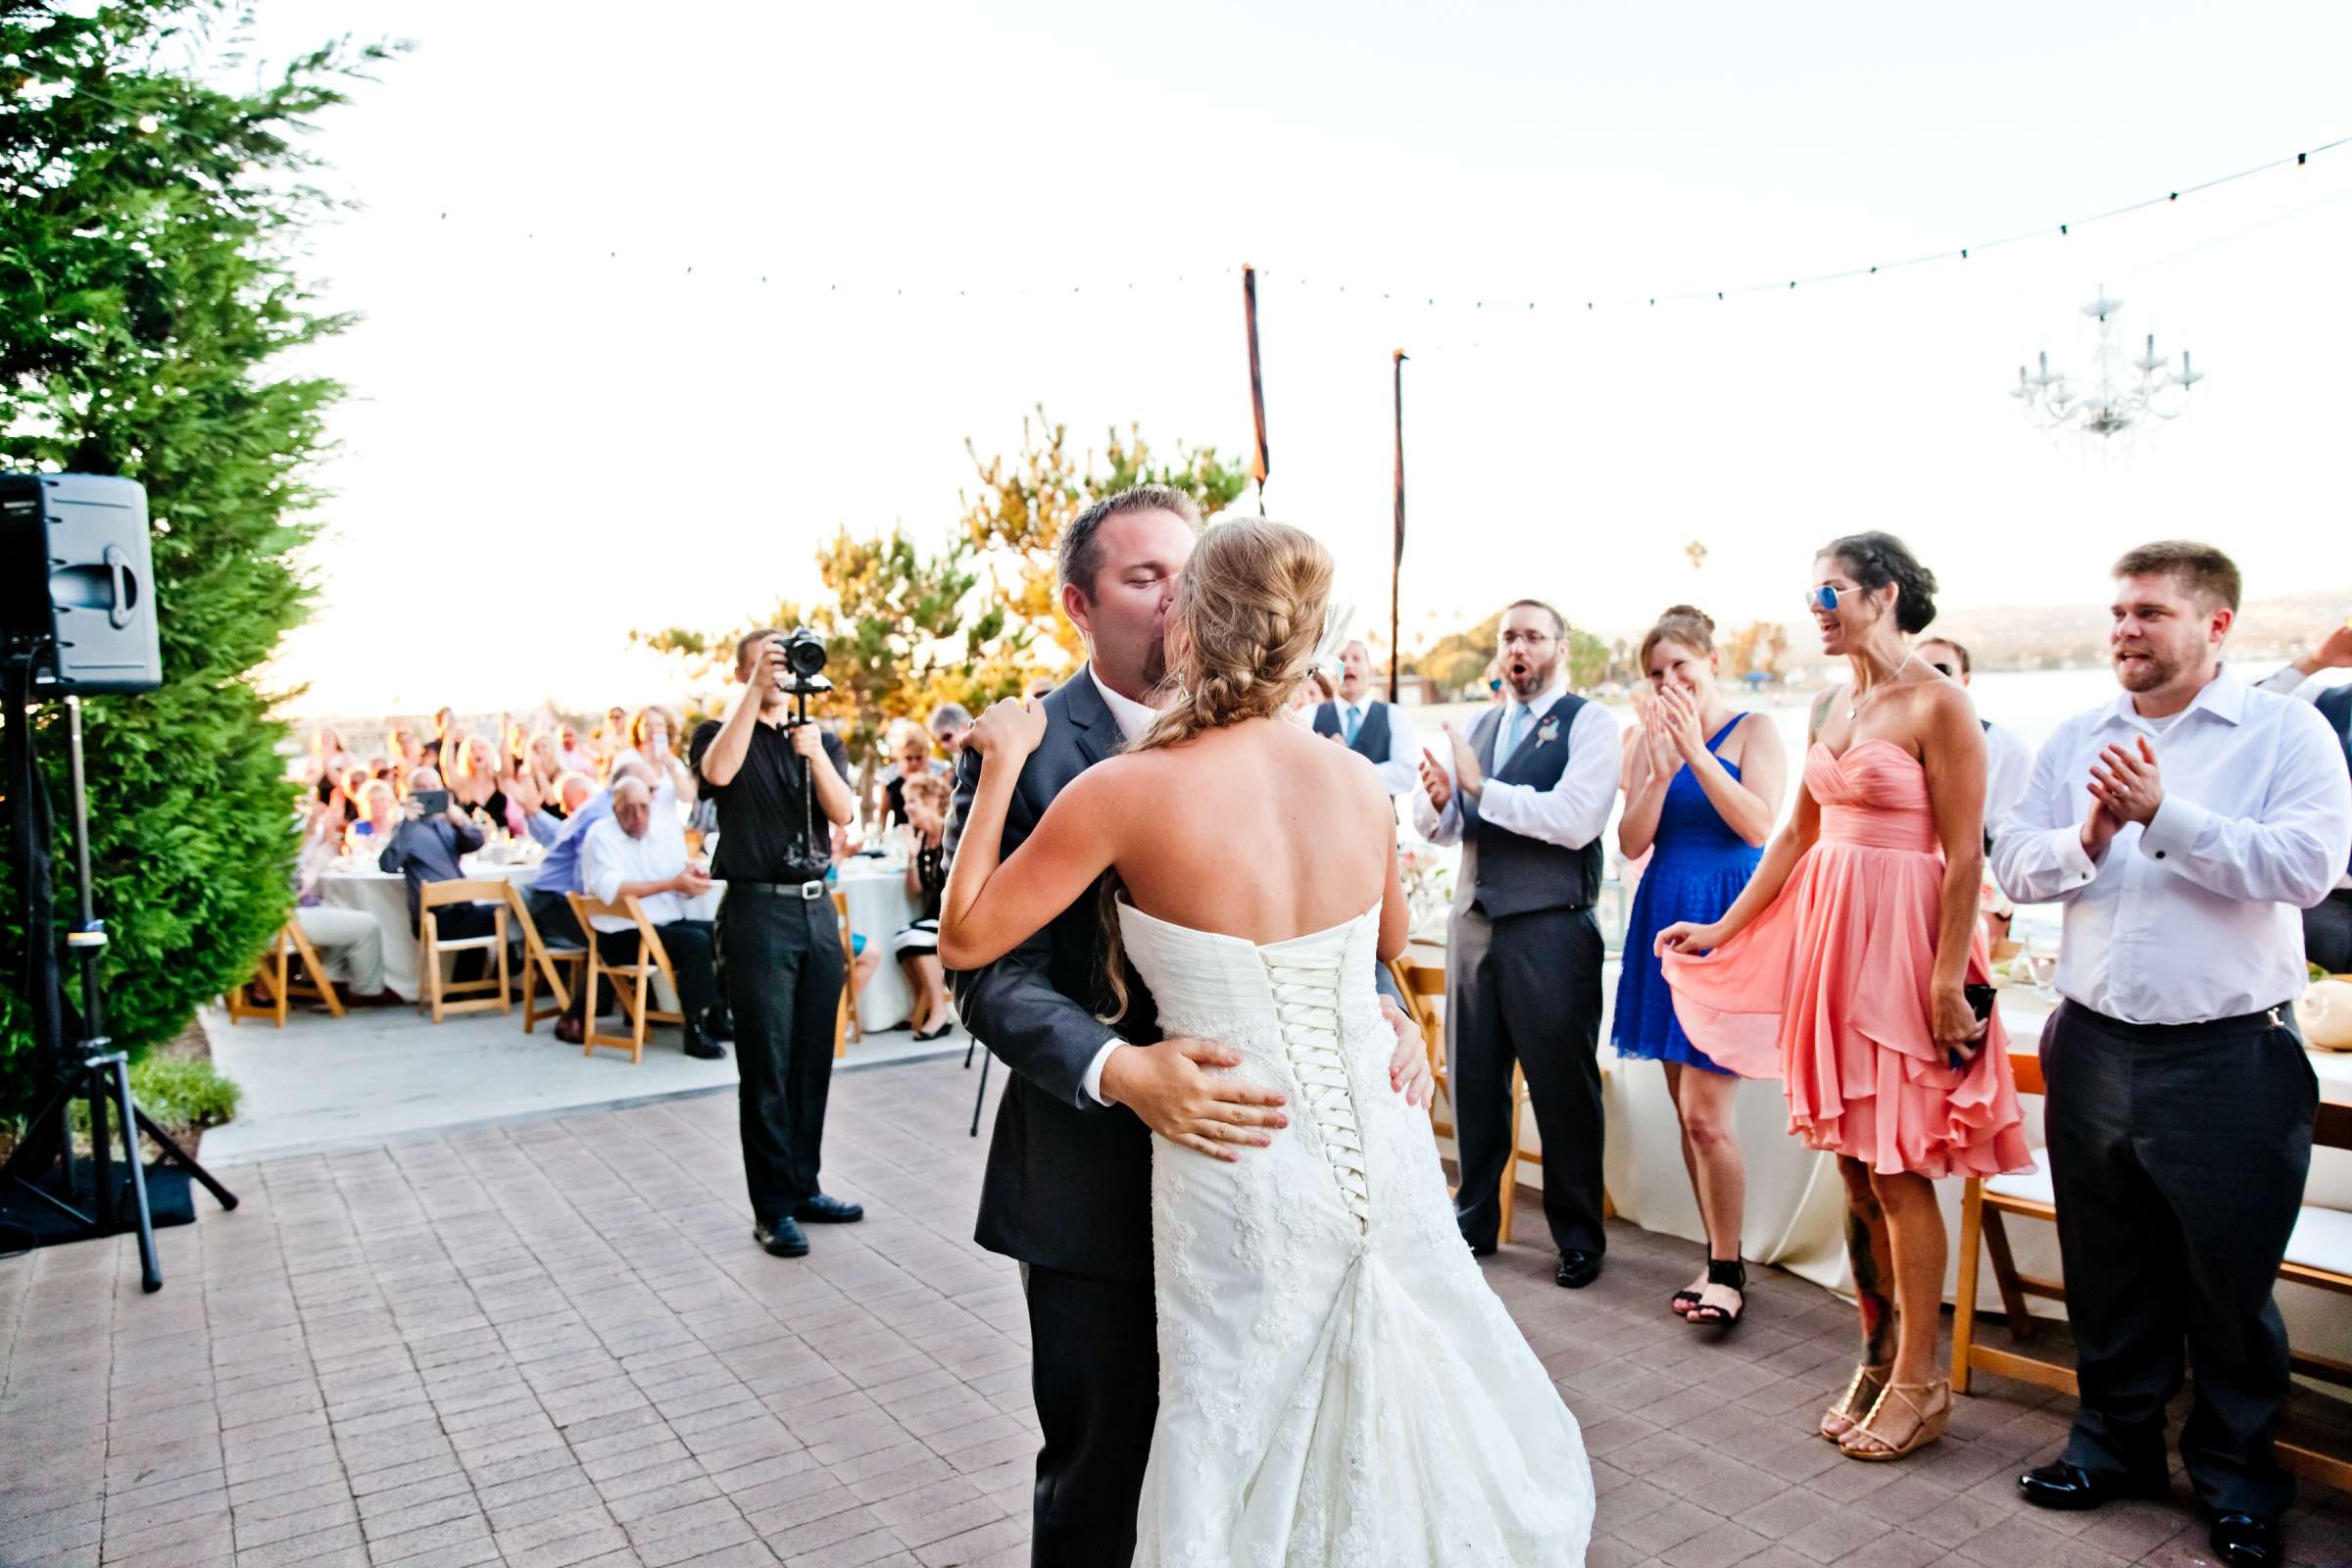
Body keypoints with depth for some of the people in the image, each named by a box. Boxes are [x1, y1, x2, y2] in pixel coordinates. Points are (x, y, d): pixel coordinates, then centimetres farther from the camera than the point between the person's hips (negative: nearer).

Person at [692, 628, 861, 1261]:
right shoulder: (720, 732, 3)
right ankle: (772, 1208, 6)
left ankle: (804, 1186, 22)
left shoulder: (822, 740, 13)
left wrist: (816, 754, -19)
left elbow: (843, 813, -3)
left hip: (817, 908, 4)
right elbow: (718, 771, -22)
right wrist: (756, 690, -23)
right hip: (758, 910, -4)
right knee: (766, 1066, -2)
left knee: (813, 1062, 10)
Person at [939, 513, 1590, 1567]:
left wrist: (1002, 764, -2)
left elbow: (965, 938, -7)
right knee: (1415, 1431, 25)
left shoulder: (1129, 789, -17)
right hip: (1383, 1156, 4)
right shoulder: (1359, 782, -4)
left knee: (1238, 1457, 18)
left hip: (1241, 1175, -4)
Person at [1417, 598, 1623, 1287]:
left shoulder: (1588, 723, -5)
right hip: (1473, 920, 6)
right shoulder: (1478, 728, 13)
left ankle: (1579, 1239, 21)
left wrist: (1481, 787, -21)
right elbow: (1438, 829, 10)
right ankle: (1475, 1219, 30)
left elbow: (1576, 819, -21)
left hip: (1551, 928, -6)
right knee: (1472, 1080, 14)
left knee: (1563, 1088, 5)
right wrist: (1437, 799, -12)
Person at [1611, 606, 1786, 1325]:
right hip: (1665, 921, 5)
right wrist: (1663, 768, -12)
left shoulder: (1753, 729, -2)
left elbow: (1760, 825, -14)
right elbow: (1632, 843, 1)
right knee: (1687, 1111, 11)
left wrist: (1697, 752, -18)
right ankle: (1718, 1259, 24)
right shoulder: (1649, 741, 9)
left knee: (1704, 1113, -8)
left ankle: (1729, 1270, 9)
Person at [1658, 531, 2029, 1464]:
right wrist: (1723, 931, 16)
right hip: (1829, 933, 7)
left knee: (1897, 1171, 1)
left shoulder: (1936, 705, -10)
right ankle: (1878, 1359, 26)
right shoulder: (1833, 705, 12)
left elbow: (1965, 856, -13)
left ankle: (1917, 1383, 16)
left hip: (1902, 943, -7)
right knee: (1854, 1168, 12)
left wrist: (1950, 982, -18)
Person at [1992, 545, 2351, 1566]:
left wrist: (2165, 814, -22)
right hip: (2094, 1048, 4)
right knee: (2108, 1270, 16)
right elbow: (2014, 866, 3)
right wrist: (2085, 839, -16)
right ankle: (2115, 1444, 34)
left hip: (2231, 1059, -3)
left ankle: (2237, 1480, 30)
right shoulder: (2074, 742, 8)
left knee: (2232, 1280, 10)